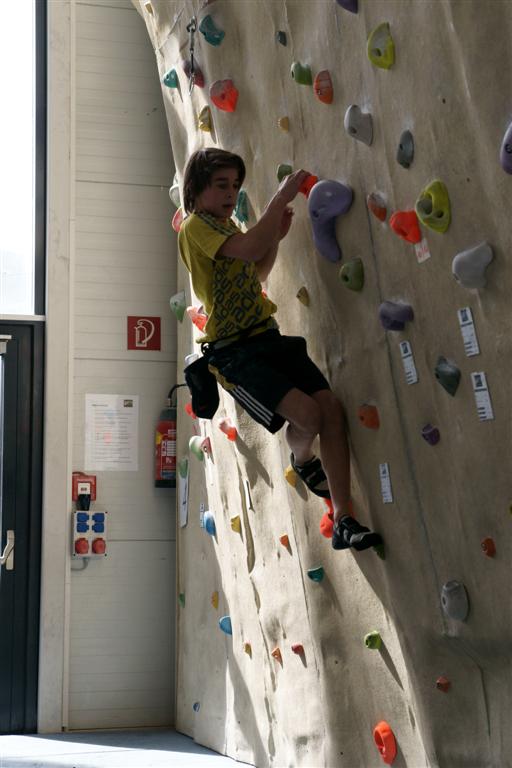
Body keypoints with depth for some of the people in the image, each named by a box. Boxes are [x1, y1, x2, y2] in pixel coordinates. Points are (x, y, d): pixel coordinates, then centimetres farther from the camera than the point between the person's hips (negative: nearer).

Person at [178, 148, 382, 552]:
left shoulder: (227, 226, 19)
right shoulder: (196, 224, -10)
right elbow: (249, 249, -27)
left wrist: (276, 235, 14)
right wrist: (281, 197, -18)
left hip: (267, 337, 9)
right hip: (234, 351, -9)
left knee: (332, 408, -10)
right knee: (307, 414, -23)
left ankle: (343, 522, -2)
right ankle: (302, 461, 17)